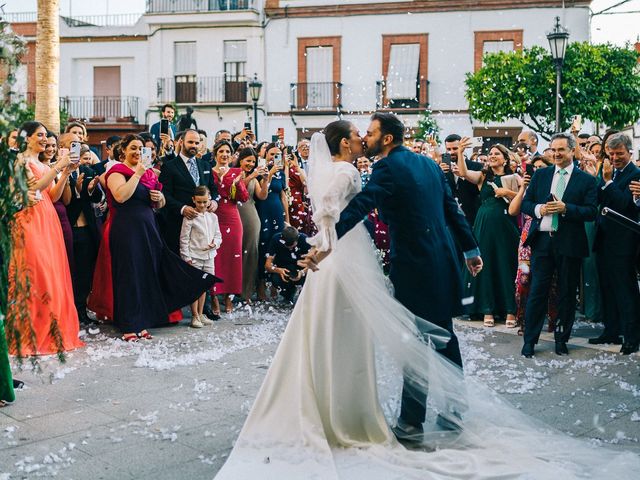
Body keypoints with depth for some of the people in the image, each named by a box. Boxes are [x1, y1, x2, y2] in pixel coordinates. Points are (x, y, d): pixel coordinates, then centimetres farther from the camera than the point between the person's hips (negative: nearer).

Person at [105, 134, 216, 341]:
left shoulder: (149, 173, 18)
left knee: (147, 275, 7)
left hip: (148, 229, 7)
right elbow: (120, 196, -21)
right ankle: (128, 326, 2)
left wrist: (159, 197, 0)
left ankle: (142, 323, 15)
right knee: (130, 276, -4)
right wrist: (137, 174, -15)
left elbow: (160, 205, 23)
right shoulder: (117, 172, -2)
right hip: (127, 229, -7)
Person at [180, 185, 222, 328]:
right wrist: (187, 257, -11)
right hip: (194, 257, -5)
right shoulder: (190, 217, -8)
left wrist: (215, 243, -8)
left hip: (208, 256, 5)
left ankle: (200, 314, 22)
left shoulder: (213, 217, 8)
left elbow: (218, 235, 14)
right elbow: (184, 239, -8)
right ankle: (195, 316, 7)